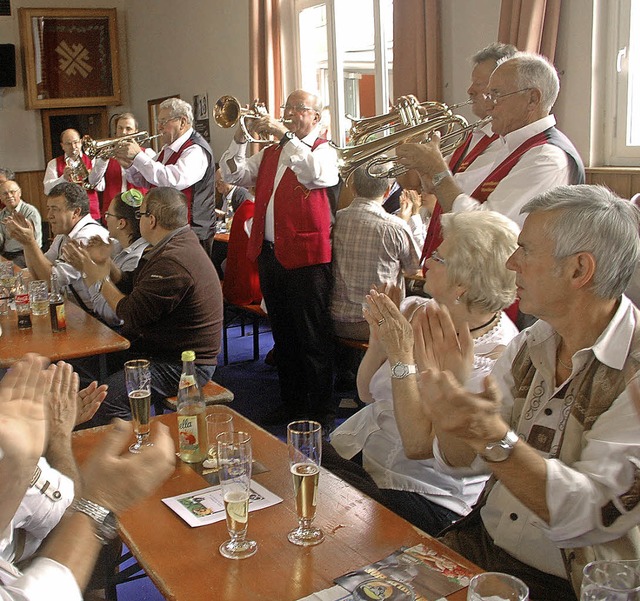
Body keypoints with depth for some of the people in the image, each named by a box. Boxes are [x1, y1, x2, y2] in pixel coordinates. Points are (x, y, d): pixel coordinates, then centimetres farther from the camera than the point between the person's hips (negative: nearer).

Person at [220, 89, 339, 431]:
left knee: (313, 339, -1)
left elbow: (319, 174, -24)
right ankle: (291, 404, 30)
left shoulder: (323, 150, -1)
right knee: (283, 337, 17)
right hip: (269, 254, 7)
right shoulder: (270, 152, 18)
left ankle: (322, 412, 10)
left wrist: (285, 136, -21)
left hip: (306, 256, -7)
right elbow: (233, 175, 11)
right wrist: (241, 138, -3)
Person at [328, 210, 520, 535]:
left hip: (424, 496, -6)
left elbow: (417, 445, -23)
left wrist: (401, 358, -25)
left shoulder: (496, 360, -21)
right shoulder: (418, 311, -3)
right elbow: (366, 393, 6)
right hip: (359, 455, 6)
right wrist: (378, 340, -11)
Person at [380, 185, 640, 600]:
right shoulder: (531, 343, 2)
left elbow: (590, 514, -26)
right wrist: (454, 390, -15)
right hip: (485, 545, 6)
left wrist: (494, 438, -38)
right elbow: (458, 462, 3)